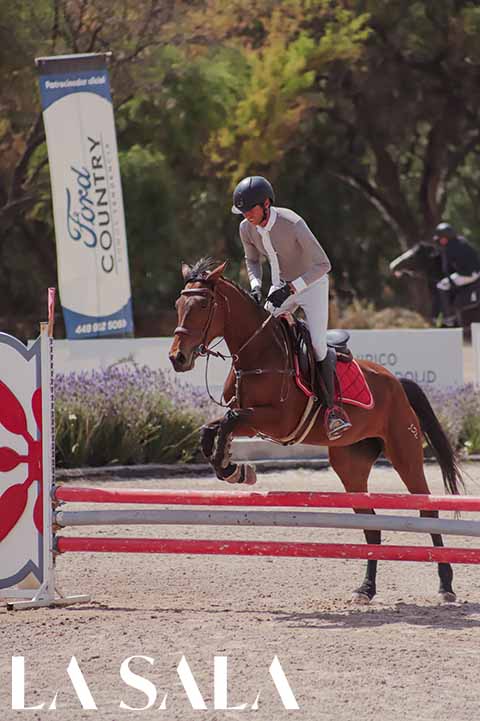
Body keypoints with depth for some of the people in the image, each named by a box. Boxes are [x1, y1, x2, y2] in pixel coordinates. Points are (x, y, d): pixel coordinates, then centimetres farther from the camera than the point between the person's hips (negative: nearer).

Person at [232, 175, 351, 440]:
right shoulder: (247, 228, -12)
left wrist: (291, 288, -34)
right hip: (281, 287, 6)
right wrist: (255, 285, -10)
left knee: (318, 346, -16)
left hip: (312, 284, -6)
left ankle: (332, 408, -6)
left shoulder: (293, 224, -31)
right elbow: (252, 260, 10)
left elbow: (323, 264, -28)